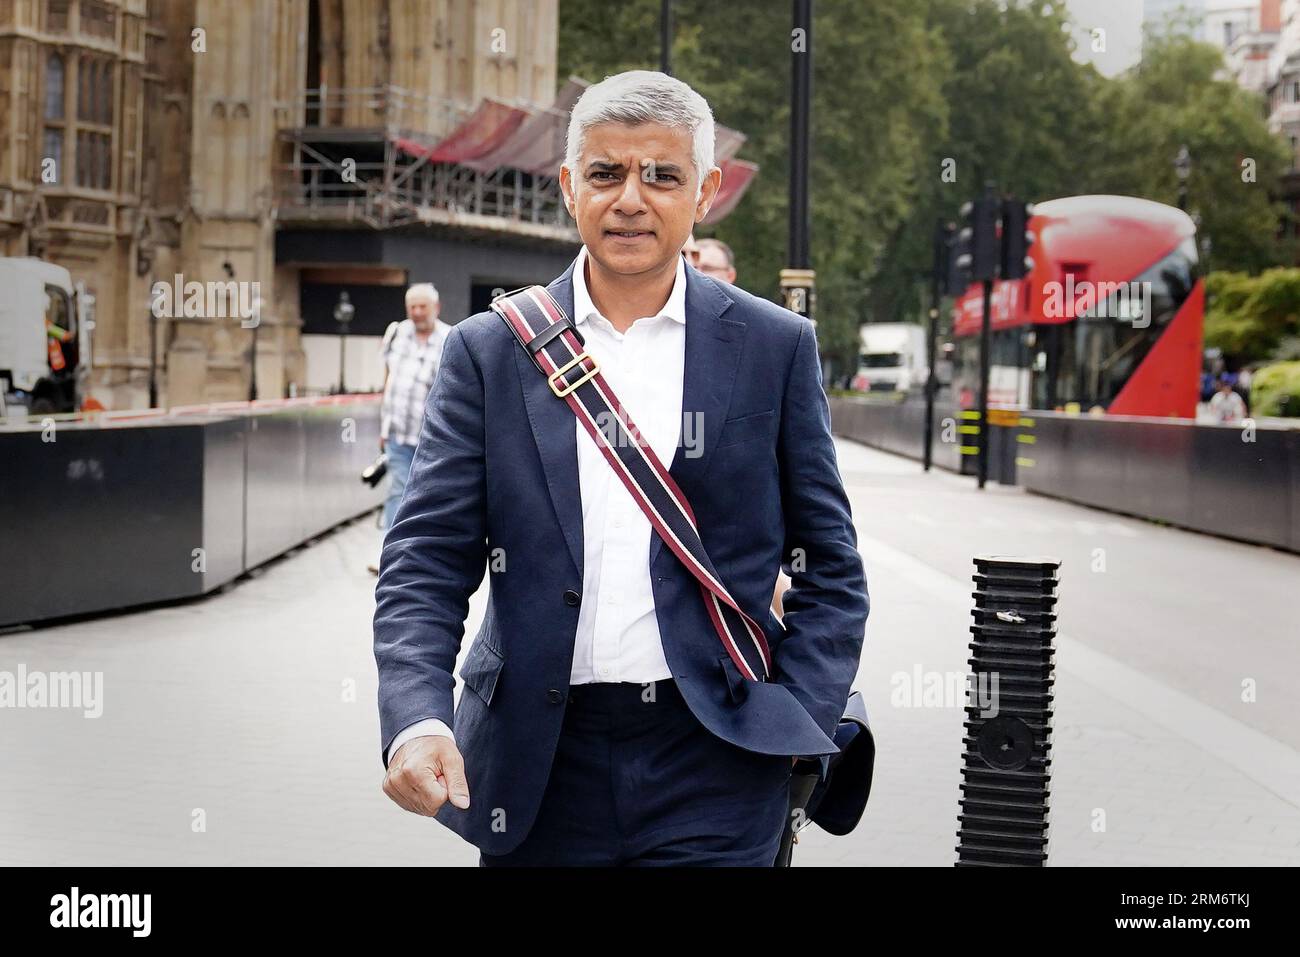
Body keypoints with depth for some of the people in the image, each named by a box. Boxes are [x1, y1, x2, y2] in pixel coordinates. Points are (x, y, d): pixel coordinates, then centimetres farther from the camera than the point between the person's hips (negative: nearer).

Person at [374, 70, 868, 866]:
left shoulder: (775, 348, 4)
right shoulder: (491, 351, 5)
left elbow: (832, 567, 8)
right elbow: (427, 560, 0)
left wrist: (799, 724, -5)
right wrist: (416, 717, -16)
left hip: (710, 769, -1)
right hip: (538, 764, 1)